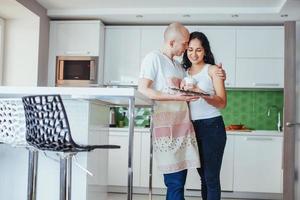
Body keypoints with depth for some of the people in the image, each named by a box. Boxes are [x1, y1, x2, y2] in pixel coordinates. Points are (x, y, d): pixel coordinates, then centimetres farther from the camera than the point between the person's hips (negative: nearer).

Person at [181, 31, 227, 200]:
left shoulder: (213, 70, -3)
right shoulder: (185, 73, 12)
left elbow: (222, 103, -11)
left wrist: (200, 92, -24)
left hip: (212, 127, -6)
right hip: (193, 128, 6)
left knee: (211, 177, -6)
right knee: (204, 177, 14)